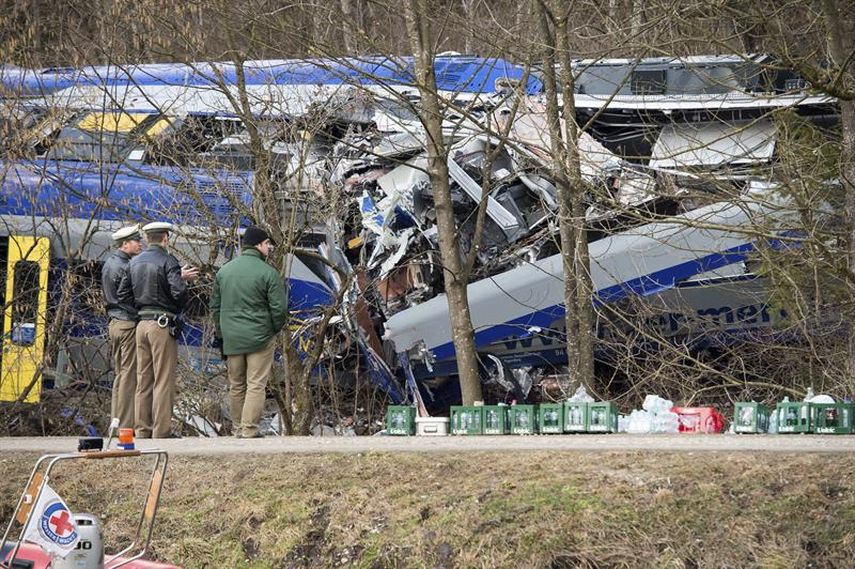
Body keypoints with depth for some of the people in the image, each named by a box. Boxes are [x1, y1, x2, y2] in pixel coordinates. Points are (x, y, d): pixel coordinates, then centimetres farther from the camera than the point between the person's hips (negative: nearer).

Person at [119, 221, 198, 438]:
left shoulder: (135, 262, 11)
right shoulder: (167, 261, -10)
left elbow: (123, 293, 13)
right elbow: (178, 293, -20)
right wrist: (183, 279, 1)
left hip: (142, 323, 7)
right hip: (163, 324, -7)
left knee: (143, 379, 11)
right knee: (164, 380, -4)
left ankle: (142, 428, 12)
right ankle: (162, 430, -5)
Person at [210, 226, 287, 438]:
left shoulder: (224, 271, 8)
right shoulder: (268, 273, -9)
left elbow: (215, 306, 14)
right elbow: (279, 309, -8)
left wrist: (222, 333, 20)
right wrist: (274, 329, 10)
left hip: (231, 339, 5)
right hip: (259, 338, -5)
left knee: (236, 385, 13)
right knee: (256, 385, -2)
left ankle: (238, 428, 18)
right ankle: (250, 429, -7)